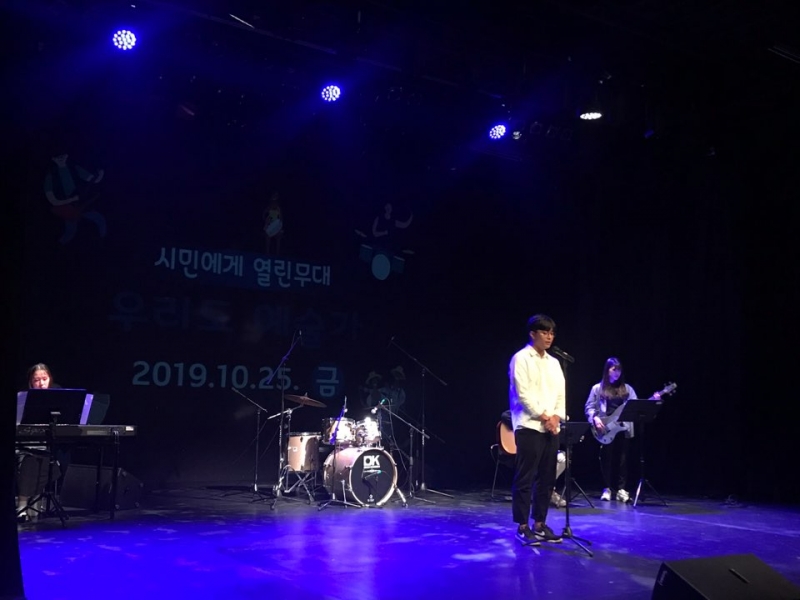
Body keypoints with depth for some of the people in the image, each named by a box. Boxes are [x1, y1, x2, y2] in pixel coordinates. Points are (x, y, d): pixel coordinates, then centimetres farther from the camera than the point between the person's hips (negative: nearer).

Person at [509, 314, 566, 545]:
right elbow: (523, 394, -12)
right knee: (525, 479, -4)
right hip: (529, 427, -7)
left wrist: (556, 417, -4)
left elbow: (561, 393, 13)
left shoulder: (554, 362, 16)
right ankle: (522, 527, 2)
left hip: (551, 428, 7)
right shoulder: (521, 358, -4)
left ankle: (540, 524, 16)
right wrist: (543, 417, -12)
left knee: (546, 479, 8)